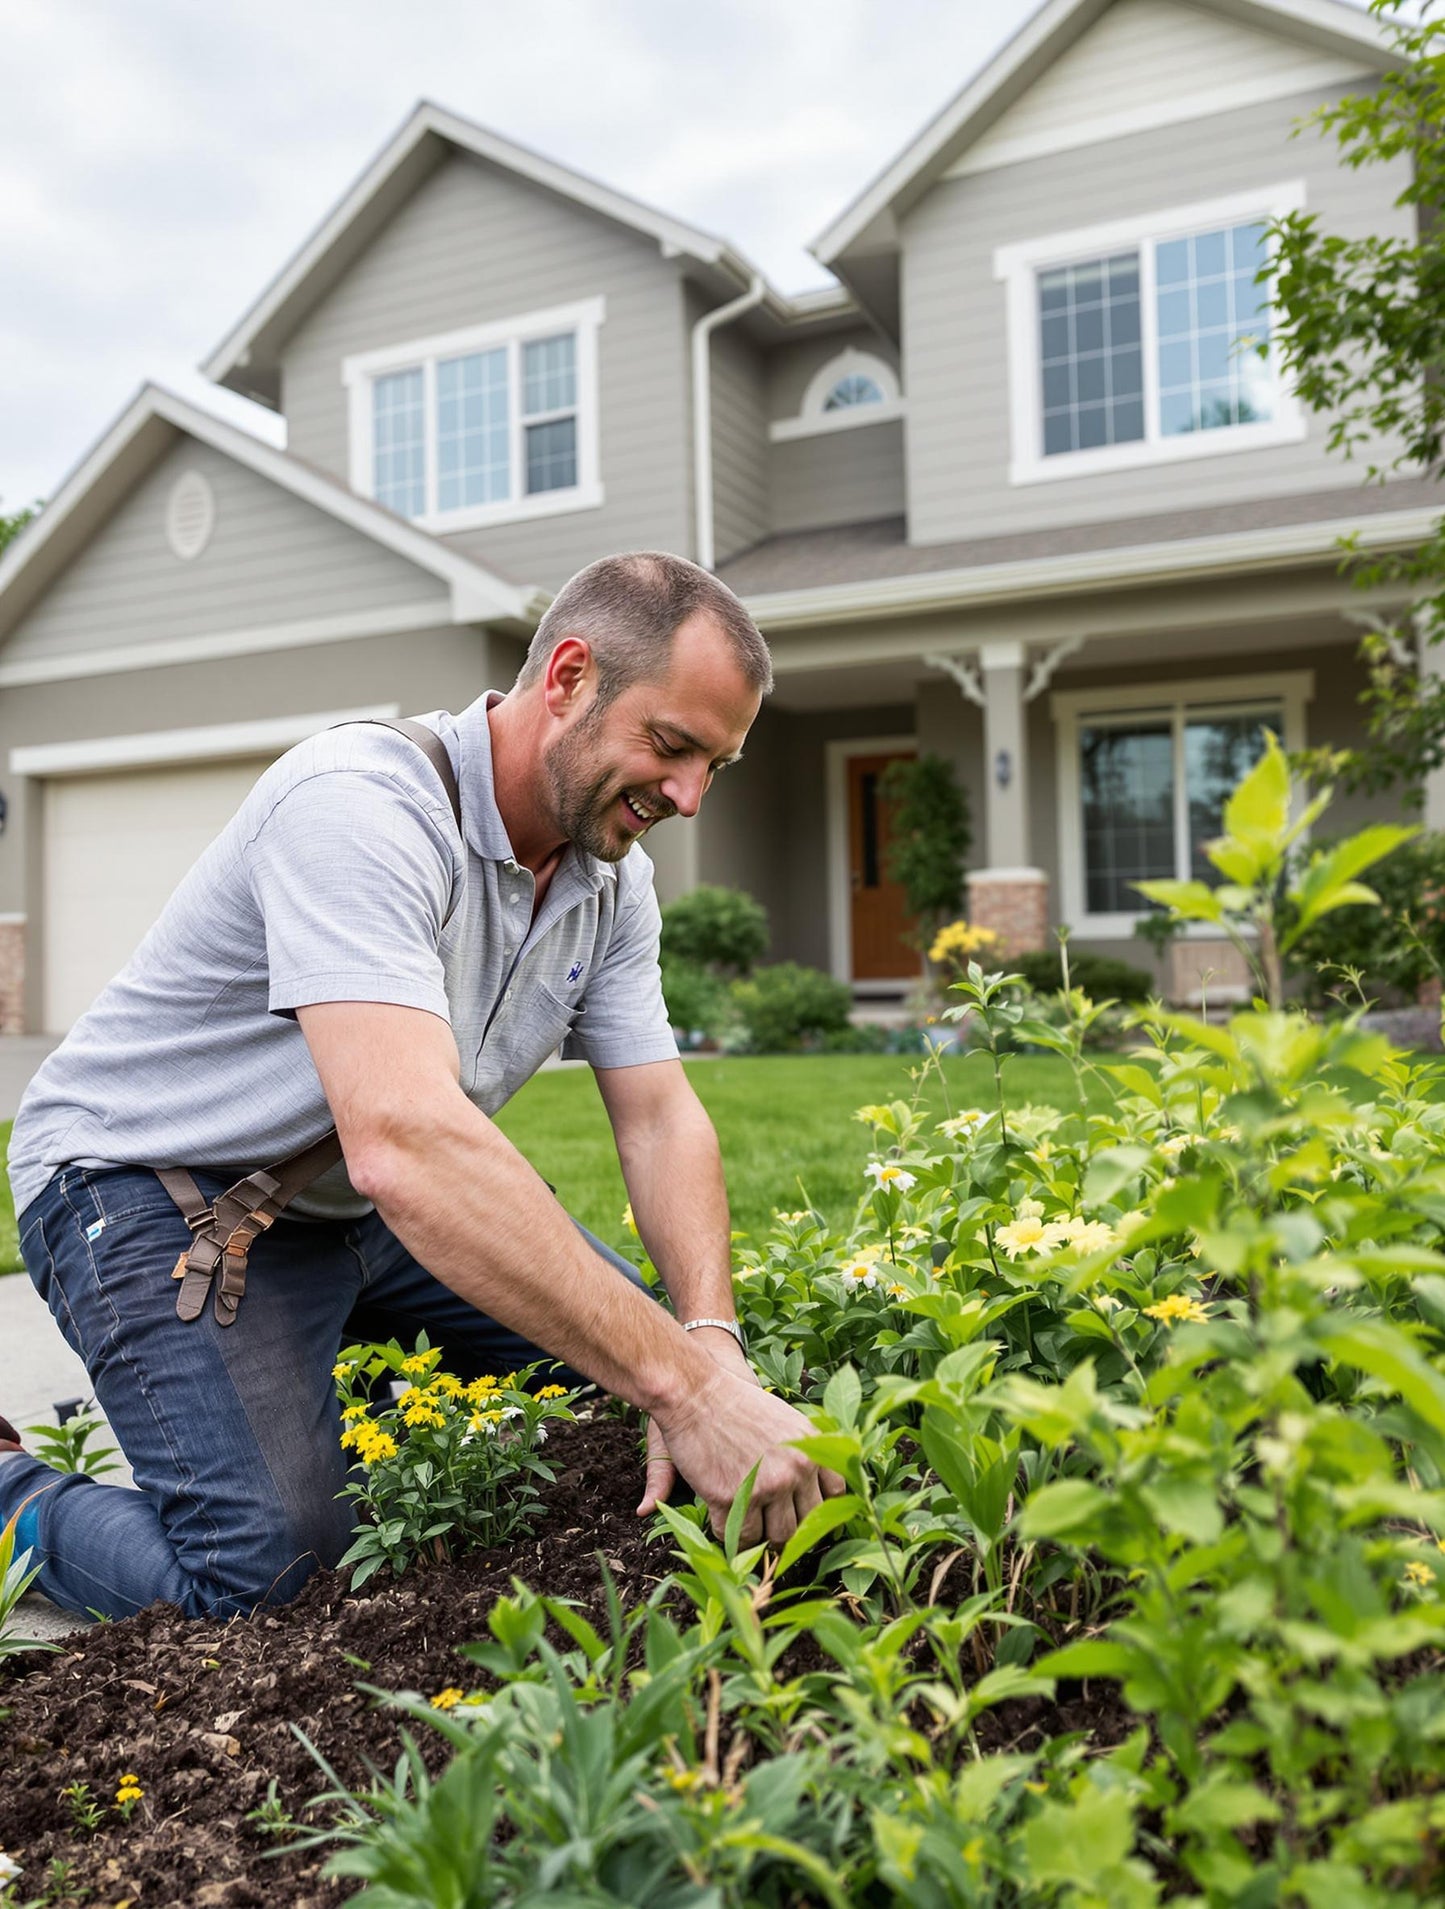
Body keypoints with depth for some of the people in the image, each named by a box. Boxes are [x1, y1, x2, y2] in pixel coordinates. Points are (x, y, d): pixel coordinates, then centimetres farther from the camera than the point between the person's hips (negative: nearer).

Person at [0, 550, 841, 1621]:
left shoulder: (615, 873, -4)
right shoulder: (362, 808, -32)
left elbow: (661, 1119, -5)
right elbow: (404, 1142, -44)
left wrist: (713, 1350, -23)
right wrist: (683, 1385, -45)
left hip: (365, 1201, 8)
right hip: (160, 1184, -7)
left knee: (635, 1360, 4)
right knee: (274, 1571, -20)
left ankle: (362, 1404, 21)